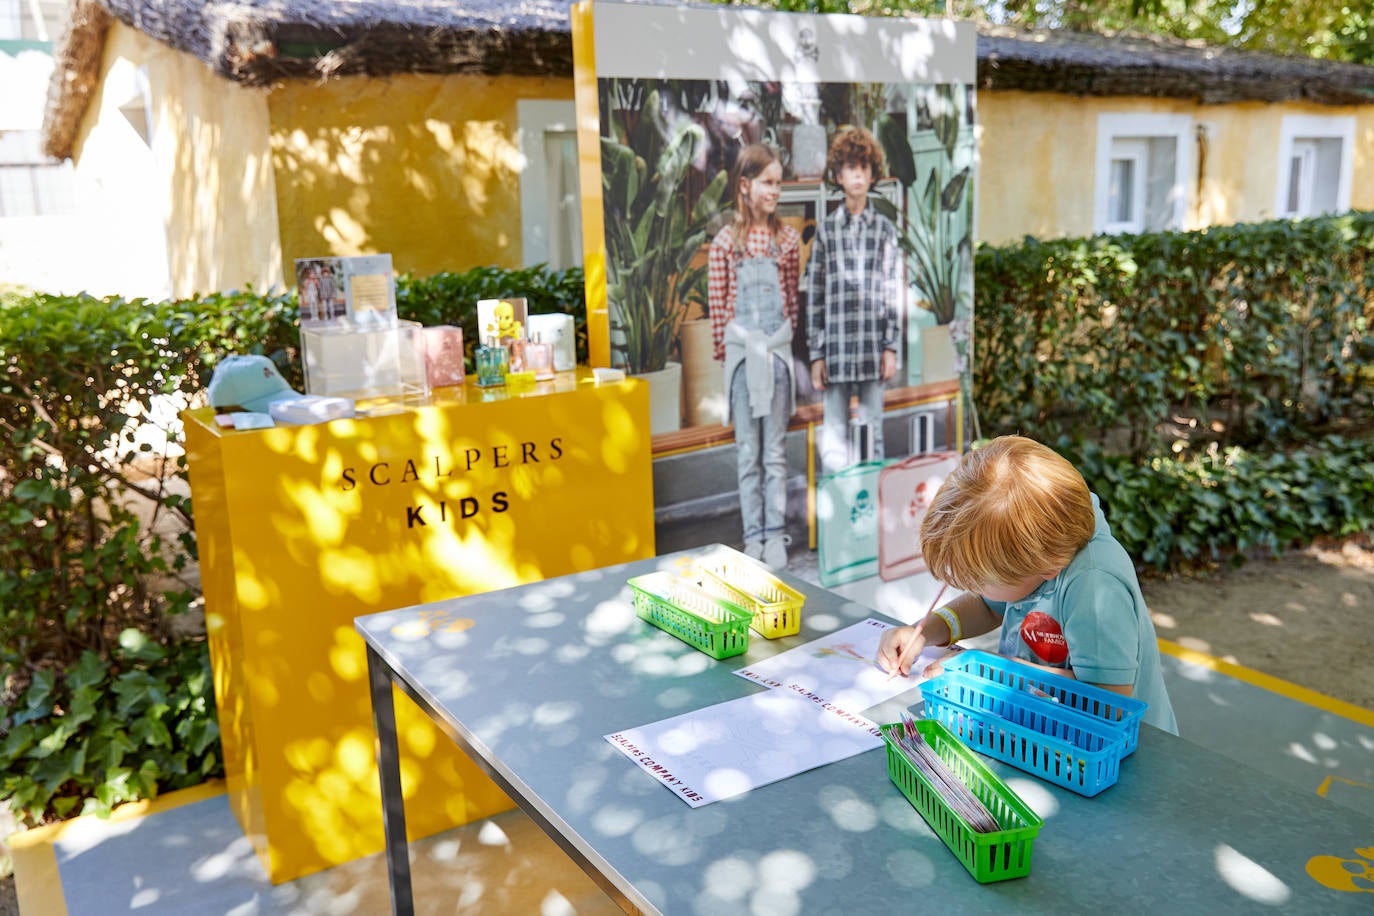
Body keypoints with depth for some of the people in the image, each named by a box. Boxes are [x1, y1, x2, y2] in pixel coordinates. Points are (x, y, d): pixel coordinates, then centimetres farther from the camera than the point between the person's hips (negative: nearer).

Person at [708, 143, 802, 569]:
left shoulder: (788, 238, 5)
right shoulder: (725, 241, -1)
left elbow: (794, 297, 11)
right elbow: (717, 304, 1)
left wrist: (787, 339, 8)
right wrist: (725, 350, 1)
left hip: (778, 349, 2)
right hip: (742, 351, -1)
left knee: (775, 449, 5)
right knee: (748, 450, 5)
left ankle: (775, 534, 11)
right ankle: (753, 535, 12)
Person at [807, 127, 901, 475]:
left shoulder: (885, 229, 8)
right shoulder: (826, 229, 6)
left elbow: (893, 292, 8)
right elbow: (814, 296, 4)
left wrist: (891, 347, 0)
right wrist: (816, 355, 0)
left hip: (873, 351, 1)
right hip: (835, 350, -1)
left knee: (873, 434, 6)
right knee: (834, 436, 2)